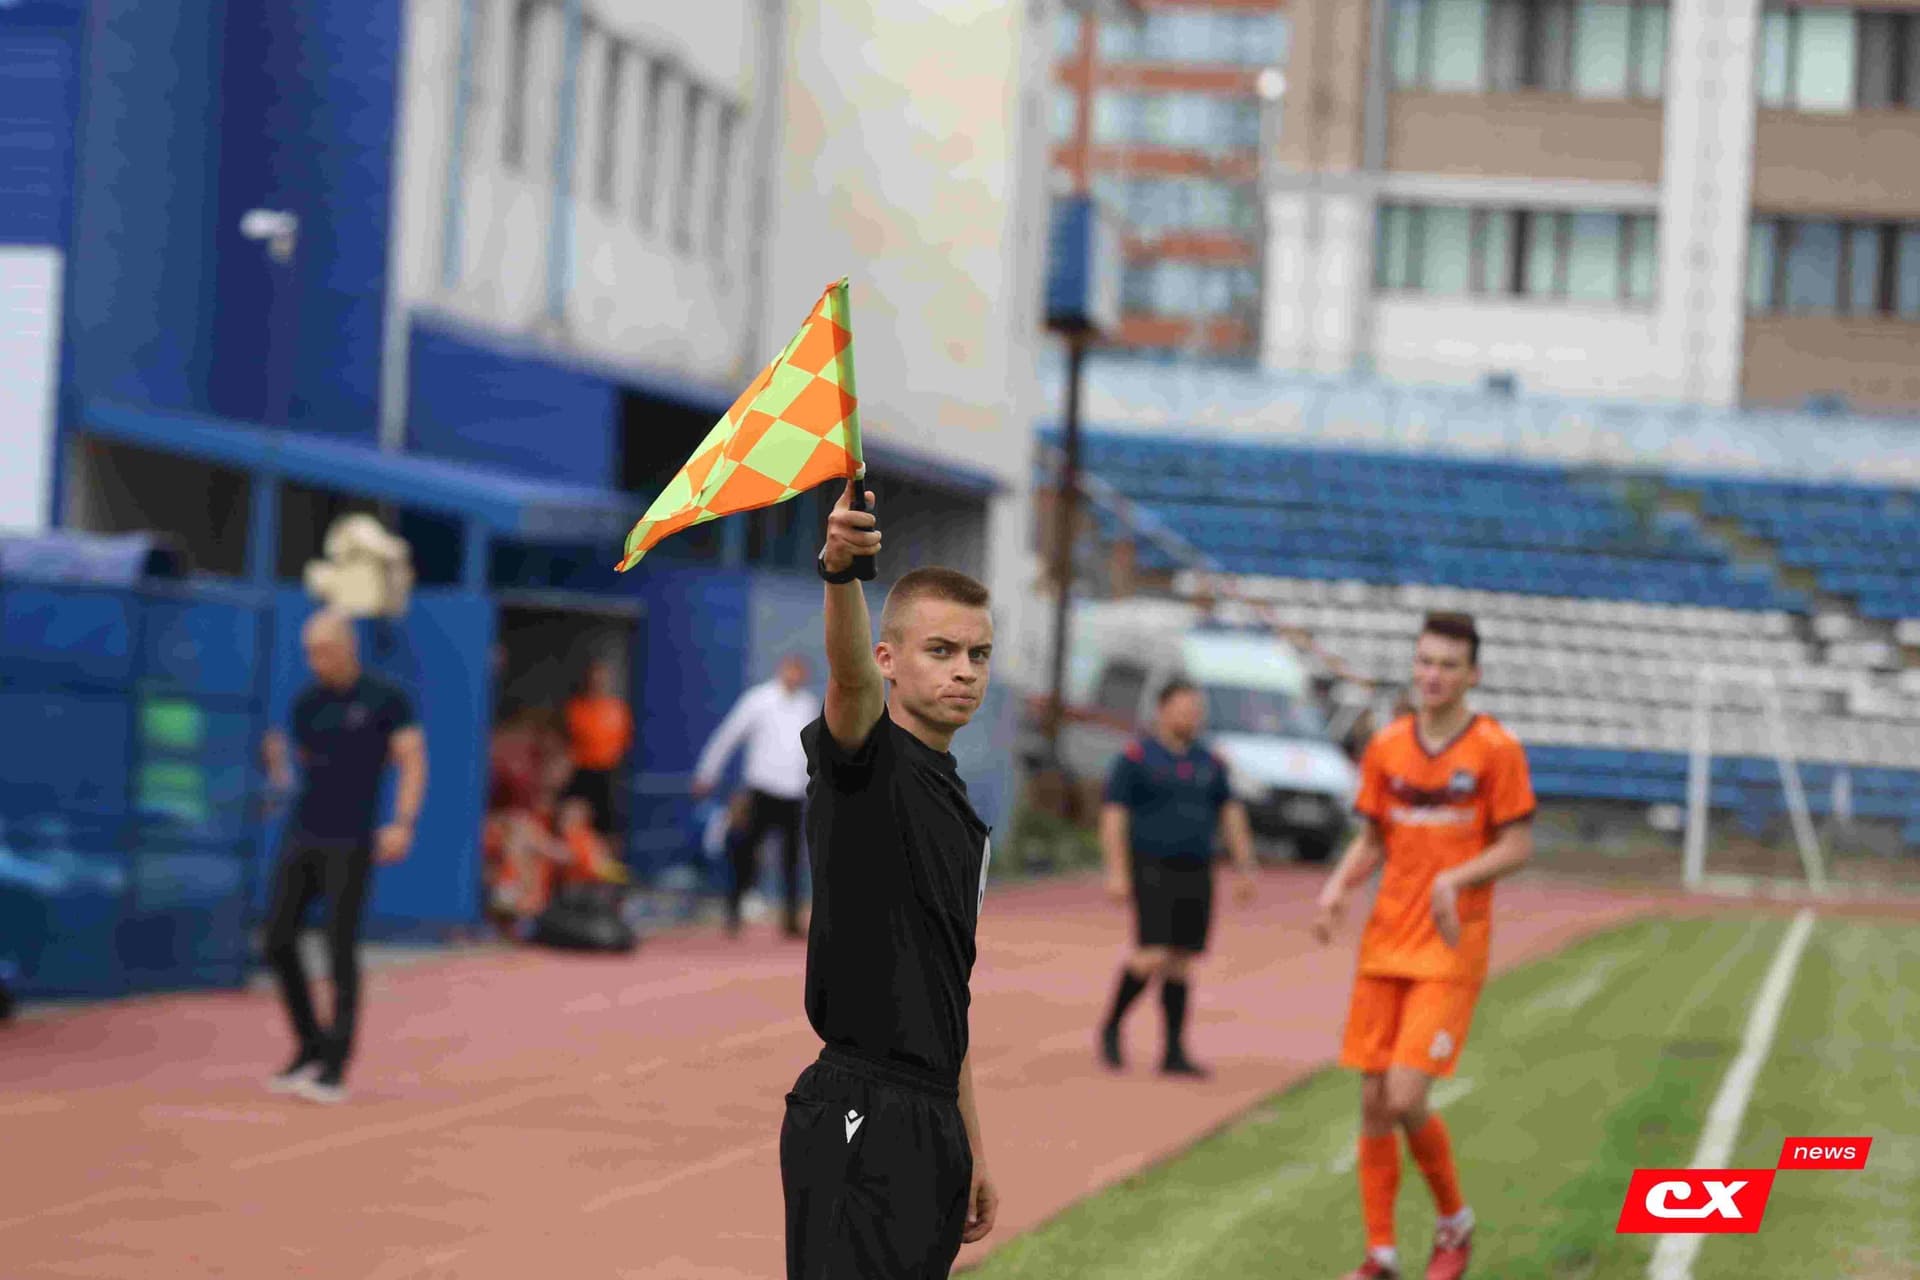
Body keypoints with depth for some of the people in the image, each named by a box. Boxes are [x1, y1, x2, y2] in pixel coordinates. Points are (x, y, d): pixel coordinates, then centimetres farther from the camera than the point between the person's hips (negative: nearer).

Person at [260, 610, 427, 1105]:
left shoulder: (385, 699, -3)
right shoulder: (306, 703, 12)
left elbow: (412, 763, -6)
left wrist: (403, 823, -17)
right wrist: (278, 768, 1)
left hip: (350, 842, -5)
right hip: (302, 836, 5)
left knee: (341, 949, -6)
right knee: (279, 941, 2)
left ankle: (334, 1069, -2)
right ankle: (310, 1047, 18)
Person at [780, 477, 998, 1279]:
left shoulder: (958, 812, 20)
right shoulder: (866, 765, -4)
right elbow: (850, 679, -28)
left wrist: (970, 1152, 23)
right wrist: (841, 572, -49)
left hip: (927, 1123, 8)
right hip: (857, 1120, -8)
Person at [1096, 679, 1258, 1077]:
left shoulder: (1209, 763, 14)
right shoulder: (1136, 757, -3)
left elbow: (1232, 816, 17)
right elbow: (1113, 815, -7)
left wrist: (1245, 869, 10)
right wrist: (1116, 872, -14)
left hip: (1197, 875, 5)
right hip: (1152, 871, -5)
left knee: (1181, 962, 6)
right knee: (1152, 957, -15)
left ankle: (1175, 1052, 10)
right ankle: (1111, 1026, 7)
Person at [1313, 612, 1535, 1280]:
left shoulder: (1496, 750, -6)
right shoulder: (1386, 747, 7)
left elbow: (1518, 846, -5)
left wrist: (1455, 878, -21)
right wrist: (1339, 885, -5)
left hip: (1451, 950, -5)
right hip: (1384, 947, 5)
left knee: (1405, 1099, -14)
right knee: (1372, 1101, 4)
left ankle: (1455, 1220, 12)